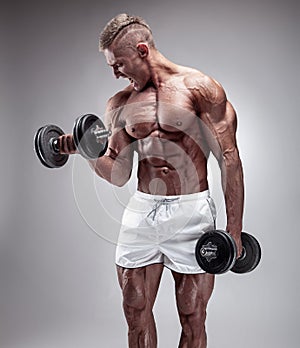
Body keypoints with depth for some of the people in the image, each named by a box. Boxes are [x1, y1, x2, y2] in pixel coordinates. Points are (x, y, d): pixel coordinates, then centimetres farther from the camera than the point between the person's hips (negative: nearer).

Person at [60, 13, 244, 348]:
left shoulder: (199, 87, -4)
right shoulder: (119, 104, 9)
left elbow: (229, 159, -6)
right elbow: (118, 174, 12)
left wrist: (234, 229, -9)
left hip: (191, 212, -4)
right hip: (141, 211, 4)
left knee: (192, 320, 7)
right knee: (136, 314, 11)